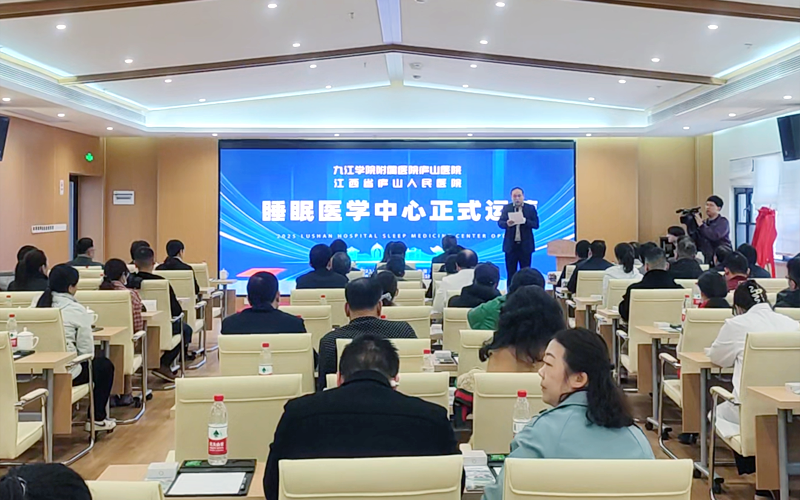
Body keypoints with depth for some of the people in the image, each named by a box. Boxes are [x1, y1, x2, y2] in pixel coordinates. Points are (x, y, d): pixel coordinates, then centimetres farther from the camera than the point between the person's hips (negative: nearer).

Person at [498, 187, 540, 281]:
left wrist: (524, 221, -23)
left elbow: (536, 224, -5)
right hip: (511, 245, 1)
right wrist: (507, 223, -25)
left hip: (525, 245, -1)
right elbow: (500, 223, -1)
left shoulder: (531, 208, 3)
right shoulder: (506, 208, 6)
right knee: (510, 272, 4)